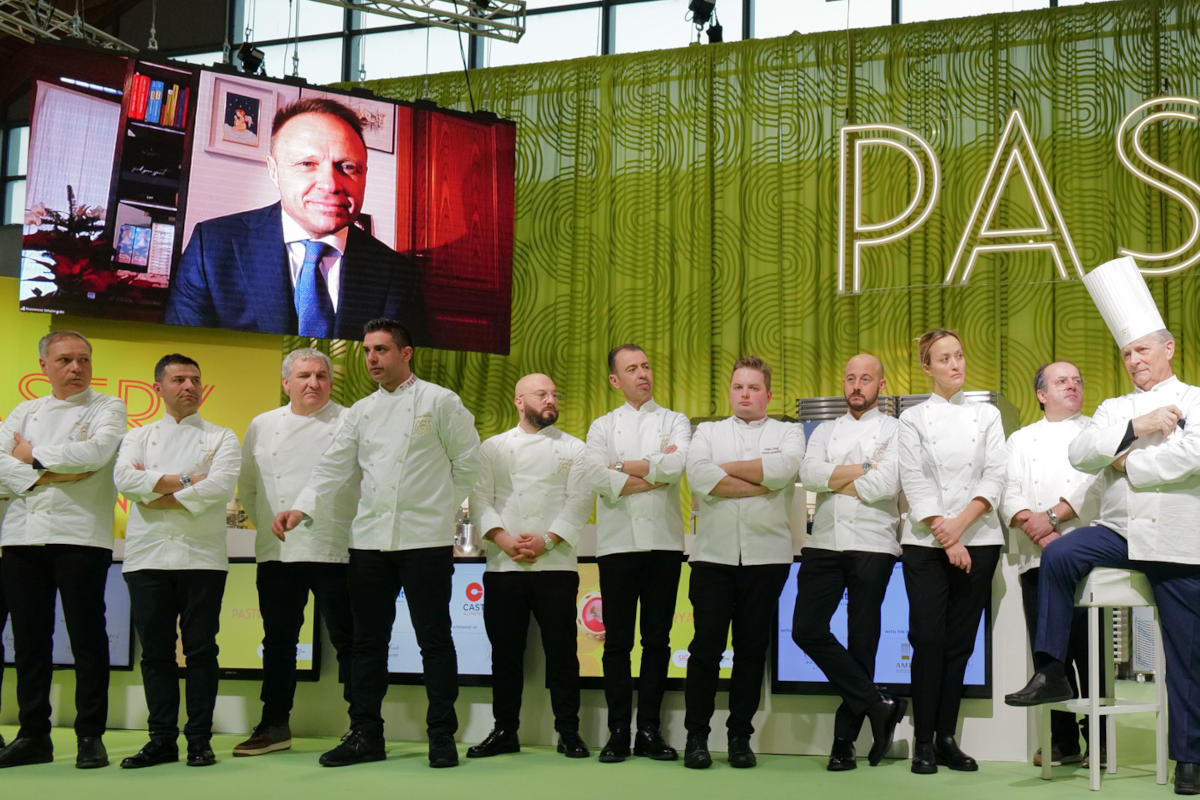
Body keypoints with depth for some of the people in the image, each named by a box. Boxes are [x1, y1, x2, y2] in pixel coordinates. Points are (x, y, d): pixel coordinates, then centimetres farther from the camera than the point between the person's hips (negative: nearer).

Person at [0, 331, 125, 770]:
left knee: (87, 637, -2)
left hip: (80, 536, -4)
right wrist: (50, 474, -11)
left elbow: (96, 452, -13)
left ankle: (90, 735, 4)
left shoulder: (108, 408, 7)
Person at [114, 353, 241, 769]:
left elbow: (222, 485, -9)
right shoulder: (139, 437, 16)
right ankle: (162, 739, 11)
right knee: (155, 652, 4)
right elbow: (125, 478, -4)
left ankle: (199, 740, 6)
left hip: (202, 557, -2)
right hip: (148, 557, 2)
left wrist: (161, 496, -9)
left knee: (201, 650, -1)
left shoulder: (221, 438, 9)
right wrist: (184, 480, -10)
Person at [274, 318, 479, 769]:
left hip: (425, 539, -5)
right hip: (370, 540, 5)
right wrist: (301, 508, -8)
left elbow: (467, 463, 2)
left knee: (434, 639, 1)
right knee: (369, 642, 9)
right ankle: (365, 735, 18)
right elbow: (334, 466, 7)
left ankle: (442, 736, 9)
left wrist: (444, 510, 3)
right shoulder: (361, 411, 13)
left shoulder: (440, 402, 0)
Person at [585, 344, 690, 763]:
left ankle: (650, 730, 10)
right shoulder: (603, 427, 11)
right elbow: (600, 482, -7)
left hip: (663, 541, 0)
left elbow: (677, 466, -12)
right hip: (618, 543, 0)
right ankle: (618, 732, 6)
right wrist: (656, 472, -8)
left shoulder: (674, 422, 10)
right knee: (617, 642, 1)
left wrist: (624, 467, -7)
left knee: (657, 639, 3)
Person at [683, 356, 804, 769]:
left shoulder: (788, 432, 12)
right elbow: (698, 476, -7)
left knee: (752, 648, 5)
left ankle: (740, 737, 13)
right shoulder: (708, 432, 14)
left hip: (767, 556, 0)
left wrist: (728, 468, -4)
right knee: (706, 645, -3)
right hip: (714, 554, 0)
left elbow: (784, 468, -12)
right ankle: (696, 736, 6)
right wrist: (760, 487, -8)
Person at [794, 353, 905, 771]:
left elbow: (886, 484, -11)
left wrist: (835, 481, -2)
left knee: (861, 641, 0)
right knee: (807, 629, -8)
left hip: (872, 545, -4)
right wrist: (861, 469, -7)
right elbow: (808, 473, -1)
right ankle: (878, 705, 2)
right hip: (824, 544, 4)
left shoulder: (894, 430, 5)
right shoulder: (825, 431, 18)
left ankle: (845, 741, 9)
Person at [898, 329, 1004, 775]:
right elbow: (916, 483, -4)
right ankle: (924, 741, 1)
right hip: (925, 543, -2)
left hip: (978, 540, 2)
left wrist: (959, 524, -13)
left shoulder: (987, 415, 10)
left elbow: (994, 478, 1)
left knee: (960, 642, 4)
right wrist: (947, 541, -13)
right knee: (928, 640, -7)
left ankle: (947, 738, 11)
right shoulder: (912, 420, 5)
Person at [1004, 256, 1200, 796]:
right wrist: (1136, 428, -10)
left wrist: (1127, 464, -8)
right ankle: (1051, 672, -19)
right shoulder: (1116, 408, 17)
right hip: (1120, 530, 3)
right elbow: (1080, 453, 0)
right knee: (1058, 557, -26)